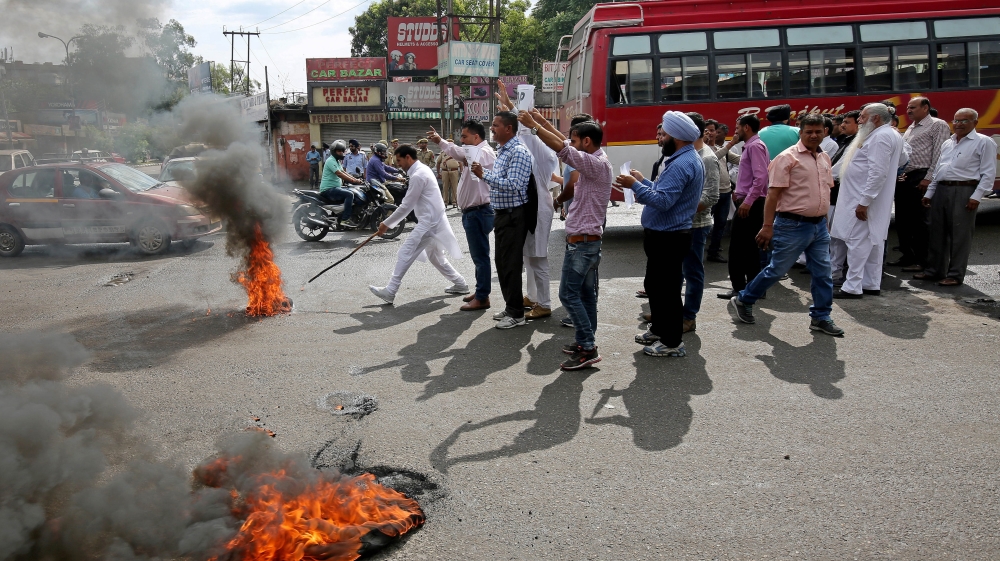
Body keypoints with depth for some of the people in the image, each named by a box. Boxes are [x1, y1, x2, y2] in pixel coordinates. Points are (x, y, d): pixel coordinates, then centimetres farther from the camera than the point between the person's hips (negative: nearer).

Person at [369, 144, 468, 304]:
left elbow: (406, 206, -16)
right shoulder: (423, 169, 13)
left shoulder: (418, 175, -17)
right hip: (434, 220, 11)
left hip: (429, 222, -11)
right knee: (435, 256, 21)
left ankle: (390, 291, -10)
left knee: (405, 253, -10)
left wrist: (387, 224, -8)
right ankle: (460, 284, 28)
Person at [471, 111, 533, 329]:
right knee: (501, 262, 15)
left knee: (511, 263, -5)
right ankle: (510, 307, 26)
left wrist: (484, 174, -24)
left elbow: (512, 185, -26)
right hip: (502, 213, 10)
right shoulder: (502, 151, 14)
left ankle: (516, 313, 3)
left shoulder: (519, 152, -16)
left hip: (514, 215, -10)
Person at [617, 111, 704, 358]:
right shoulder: (689, 158, 13)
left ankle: (672, 342, 9)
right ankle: (659, 329, 35)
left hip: (668, 238, -11)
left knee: (666, 289, -1)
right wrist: (643, 182, 17)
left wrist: (635, 186, -20)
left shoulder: (681, 164, -22)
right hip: (665, 234, 11)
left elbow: (663, 201, -29)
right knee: (654, 284, 21)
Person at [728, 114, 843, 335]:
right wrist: (767, 226, -18)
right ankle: (743, 300, 19)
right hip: (793, 225, -7)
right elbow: (773, 194, -14)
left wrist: (825, 222, 18)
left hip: (819, 225, 7)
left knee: (822, 273, 8)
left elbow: (826, 191, 20)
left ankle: (820, 317, 20)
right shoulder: (788, 157, -11)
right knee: (776, 270, 2)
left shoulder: (825, 158, 12)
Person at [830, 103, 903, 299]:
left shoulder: (880, 137, -17)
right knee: (873, 242, 12)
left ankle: (852, 287, -6)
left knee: (858, 242, -8)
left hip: (864, 201, -11)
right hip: (868, 200, 11)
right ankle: (872, 284, 18)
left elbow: (878, 173, -24)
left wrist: (864, 202, -25)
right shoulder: (890, 135, 17)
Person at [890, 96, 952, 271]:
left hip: (921, 179, -8)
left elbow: (939, 154, -12)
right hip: (903, 178, 8)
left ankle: (922, 260, 2)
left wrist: (929, 178, -18)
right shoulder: (910, 128, 22)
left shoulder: (938, 125, -3)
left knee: (920, 221, -5)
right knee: (902, 219, 11)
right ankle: (907, 256, 21)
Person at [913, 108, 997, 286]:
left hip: (963, 191, -6)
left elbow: (988, 173, -7)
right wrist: (929, 193, 16)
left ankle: (955, 275, 3)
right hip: (941, 190, 7)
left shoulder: (984, 142, -1)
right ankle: (934, 271, 18)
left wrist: (976, 196, -15)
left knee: (960, 235, -3)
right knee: (937, 233, 10)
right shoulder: (947, 143, 19)